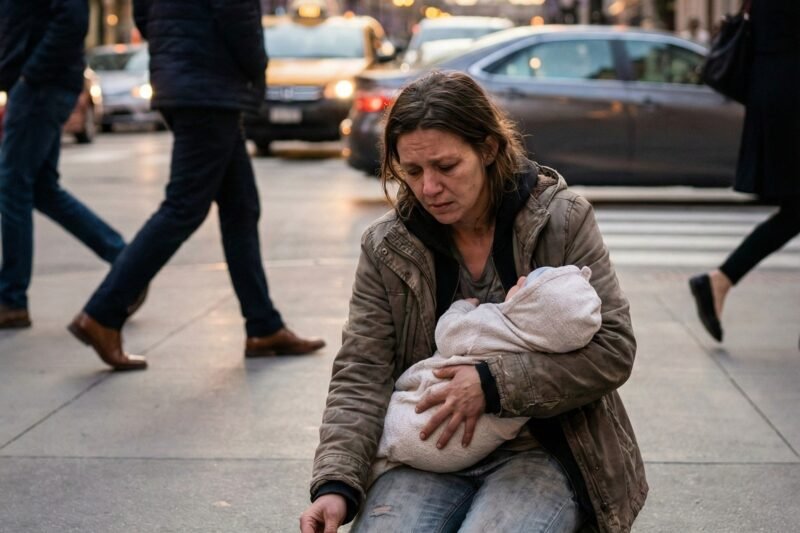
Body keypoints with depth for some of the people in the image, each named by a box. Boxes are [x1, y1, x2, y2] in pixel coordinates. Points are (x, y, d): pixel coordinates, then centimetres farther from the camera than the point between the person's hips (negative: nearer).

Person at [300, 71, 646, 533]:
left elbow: (613, 348, -8)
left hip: (542, 448, -2)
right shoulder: (387, 248, 3)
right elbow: (361, 376, -1)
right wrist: (336, 484, -17)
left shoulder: (562, 220, -4)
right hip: (430, 450, 2)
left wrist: (493, 384, -18)